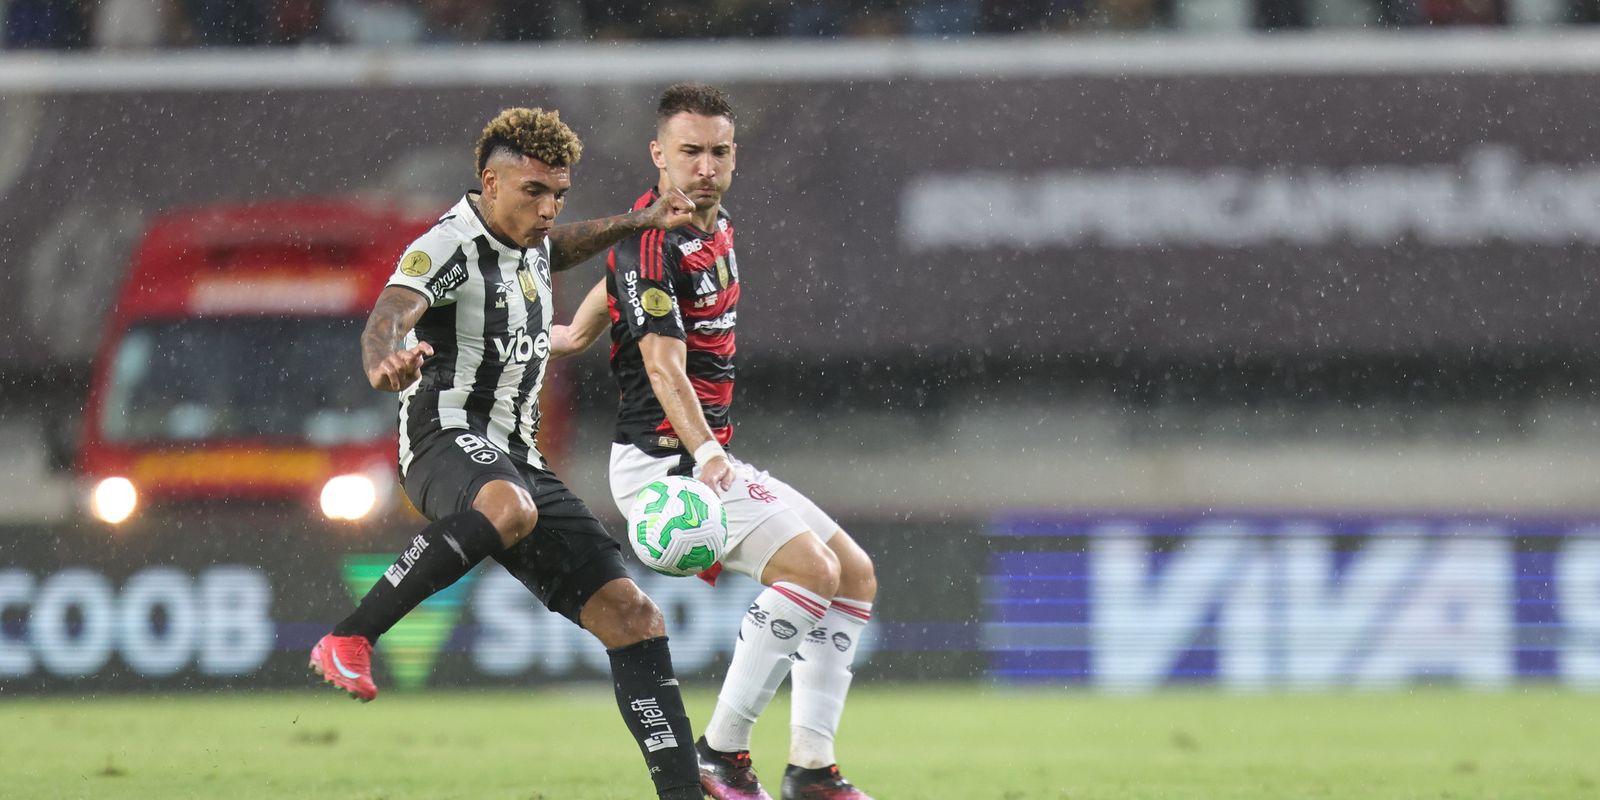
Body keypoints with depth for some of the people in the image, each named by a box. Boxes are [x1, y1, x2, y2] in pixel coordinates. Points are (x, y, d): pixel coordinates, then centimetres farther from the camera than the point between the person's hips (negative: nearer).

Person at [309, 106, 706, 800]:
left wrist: (635, 223, 35)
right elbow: (390, 313, -34)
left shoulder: (529, 242, 14)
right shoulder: (448, 248, -13)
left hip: (516, 456, 8)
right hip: (448, 437, -8)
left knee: (630, 615, -1)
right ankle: (348, 641, -37)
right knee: (507, 507, -44)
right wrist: (383, 362, -57)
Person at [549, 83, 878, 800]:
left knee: (855, 575, 6)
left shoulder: (716, 225, 12)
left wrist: (577, 335, 41)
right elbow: (663, 364, -29)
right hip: (663, 459, -10)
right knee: (810, 566, -24)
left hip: (712, 460, 10)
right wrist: (703, 451, -42)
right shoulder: (651, 242, -17)